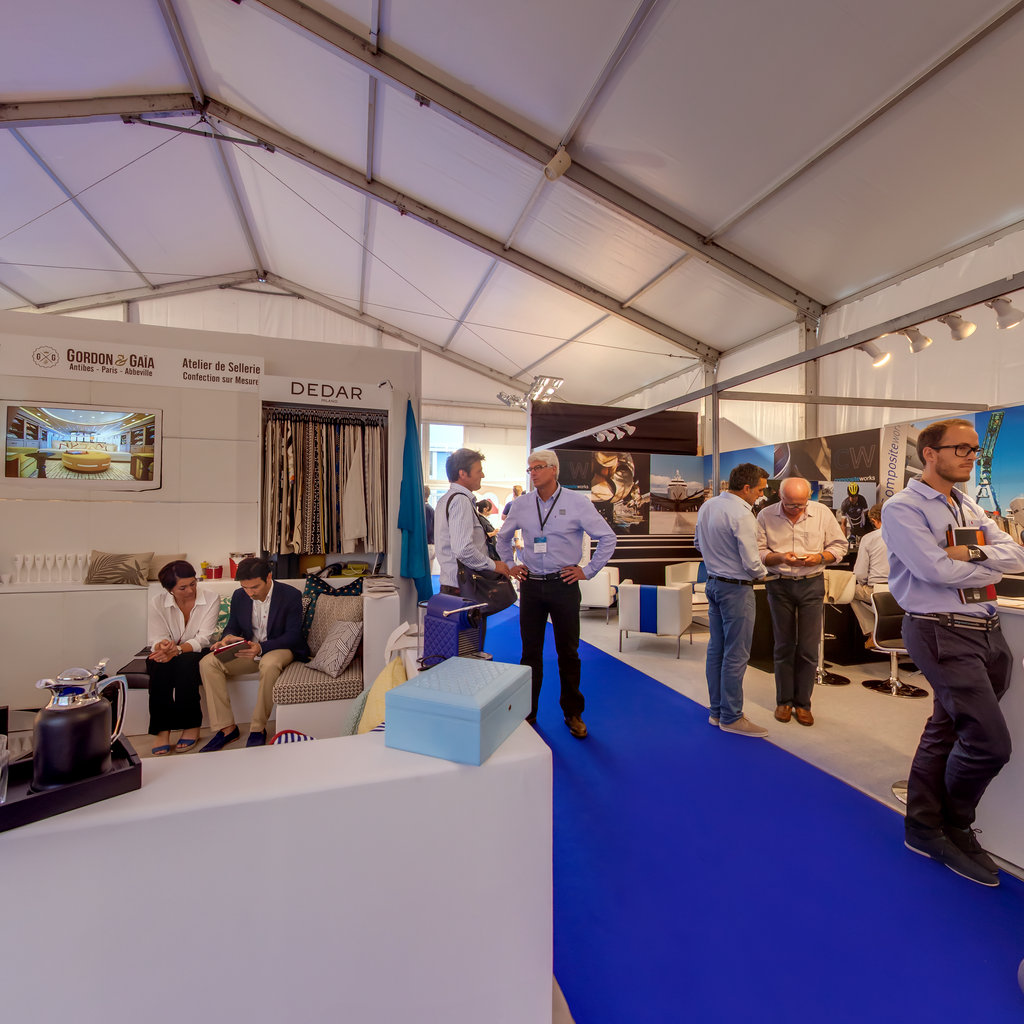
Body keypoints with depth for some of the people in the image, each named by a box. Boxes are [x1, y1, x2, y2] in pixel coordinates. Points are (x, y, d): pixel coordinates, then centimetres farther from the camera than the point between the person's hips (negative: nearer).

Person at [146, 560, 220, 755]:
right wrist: (162, 646, -35)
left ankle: (192, 726, -21)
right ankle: (162, 731, -26)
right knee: (160, 667, -32)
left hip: (195, 653, -2)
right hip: (168, 654, 2)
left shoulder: (210, 600, -11)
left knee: (185, 663, -34)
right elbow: (156, 640, -10)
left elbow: (203, 638, -17)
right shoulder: (158, 602, -6)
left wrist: (177, 649, -36)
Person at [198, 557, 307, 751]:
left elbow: (293, 635, -17)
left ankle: (258, 729, -20)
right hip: (248, 649, 5)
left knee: (269, 664, -39)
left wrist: (261, 647, -31)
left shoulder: (291, 595, -15)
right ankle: (227, 728, -13)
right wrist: (227, 638, -15)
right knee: (208, 663, -18)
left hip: (279, 648, -5)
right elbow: (233, 626, 12)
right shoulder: (239, 596, 1)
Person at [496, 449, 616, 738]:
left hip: (563, 585, -2)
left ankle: (573, 713, 24)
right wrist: (510, 565, 14)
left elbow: (607, 537, 0)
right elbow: (503, 537, 22)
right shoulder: (521, 505, 4)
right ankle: (528, 711, 24)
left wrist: (588, 570, -2)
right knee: (530, 650, 10)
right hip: (531, 585, 3)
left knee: (568, 651, 8)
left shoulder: (577, 502, -5)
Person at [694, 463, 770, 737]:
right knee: (736, 655, 3)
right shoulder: (741, 515, -21)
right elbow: (751, 563, -20)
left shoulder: (707, 506, 5)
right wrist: (762, 572, 0)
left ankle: (717, 711, 27)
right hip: (736, 588, -9)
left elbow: (699, 545, 17)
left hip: (713, 582, 9)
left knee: (716, 649, 15)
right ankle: (731, 717, 14)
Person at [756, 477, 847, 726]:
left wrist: (819, 558, -13)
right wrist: (780, 557, -19)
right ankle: (784, 701, 21)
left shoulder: (822, 513, 0)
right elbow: (757, 551, -2)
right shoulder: (766, 516, -3)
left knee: (808, 647, 2)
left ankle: (803, 703, 17)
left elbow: (839, 546, 6)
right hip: (779, 585, 0)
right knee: (784, 645, 8)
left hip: (811, 584, 1)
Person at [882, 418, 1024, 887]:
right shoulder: (903, 509, -10)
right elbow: (936, 570, -19)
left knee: (945, 733, 14)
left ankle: (924, 828, 28)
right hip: (942, 633, -8)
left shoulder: (972, 509, 16)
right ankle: (955, 827, 17)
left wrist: (973, 554, -14)